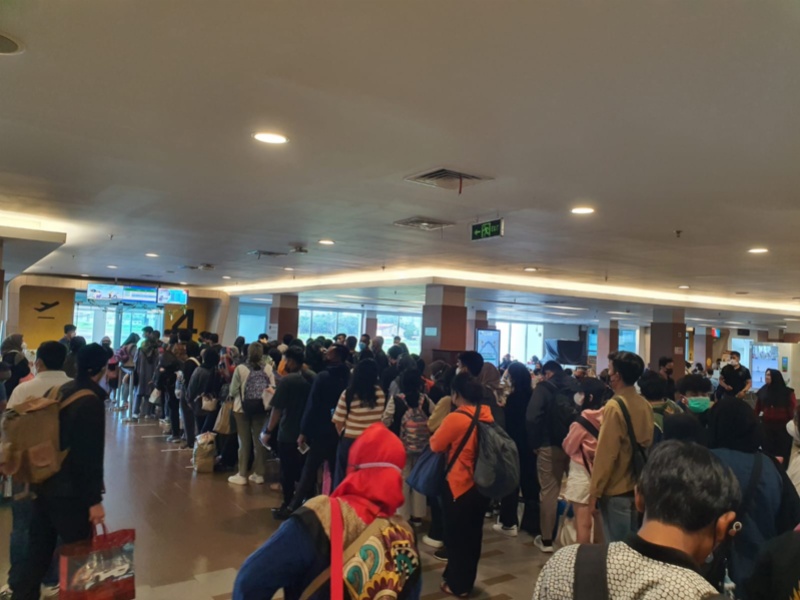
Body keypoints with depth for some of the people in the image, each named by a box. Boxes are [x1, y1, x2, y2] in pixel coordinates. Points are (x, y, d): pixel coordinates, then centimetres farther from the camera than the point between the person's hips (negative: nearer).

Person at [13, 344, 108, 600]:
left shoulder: (61, 391, 5)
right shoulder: (90, 401, -19)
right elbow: (90, 454, -21)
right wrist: (94, 499, -16)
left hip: (44, 485, 8)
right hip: (70, 492, -8)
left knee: (38, 551, 17)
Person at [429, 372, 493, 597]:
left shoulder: (455, 418, -21)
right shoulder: (487, 416, -1)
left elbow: (436, 445, -9)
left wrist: (440, 428, 7)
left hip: (459, 486, -7)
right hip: (482, 485, 7)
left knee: (457, 535, 10)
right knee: (472, 534, 19)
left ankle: (458, 585, 22)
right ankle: (466, 580, 34)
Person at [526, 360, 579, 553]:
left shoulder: (544, 388, -6)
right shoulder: (576, 387, 7)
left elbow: (532, 418, -15)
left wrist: (535, 443, -7)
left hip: (550, 447, -4)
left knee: (549, 491, 3)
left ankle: (546, 539, 8)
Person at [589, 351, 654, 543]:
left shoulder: (614, 406, -18)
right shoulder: (646, 405, 2)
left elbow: (606, 453, -18)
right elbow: (648, 445, 11)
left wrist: (595, 490, -10)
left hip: (616, 490, -7)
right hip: (639, 487, 7)